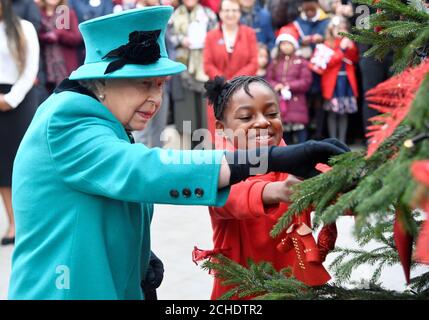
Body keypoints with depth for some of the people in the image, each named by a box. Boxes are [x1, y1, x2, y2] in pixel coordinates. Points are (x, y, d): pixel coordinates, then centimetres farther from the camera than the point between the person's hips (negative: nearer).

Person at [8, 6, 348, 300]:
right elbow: (142, 170, -33)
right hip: (67, 290, -9)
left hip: (118, 288, 9)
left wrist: (140, 255, -3)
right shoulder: (64, 124, -18)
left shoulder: (106, 130, 11)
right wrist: (272, 158, -38)